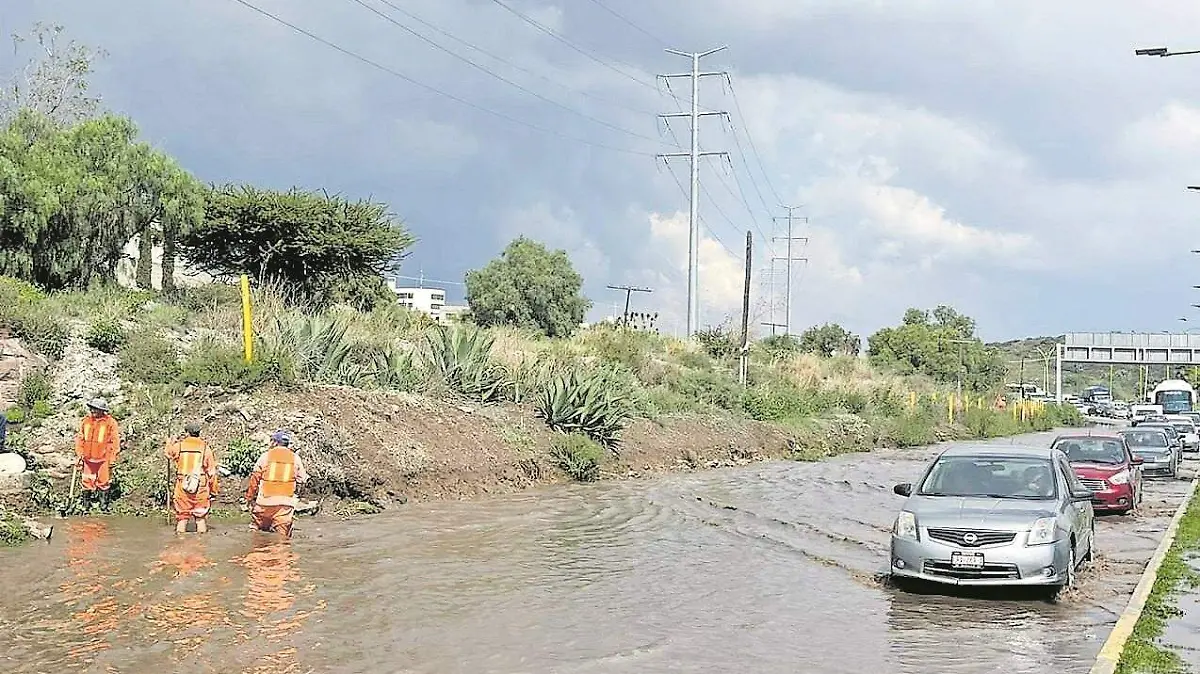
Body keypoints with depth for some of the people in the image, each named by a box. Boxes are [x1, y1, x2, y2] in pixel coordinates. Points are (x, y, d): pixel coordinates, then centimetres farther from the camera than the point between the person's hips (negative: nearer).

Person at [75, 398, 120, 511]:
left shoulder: (110, 423, -6)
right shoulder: (85, 421, 5)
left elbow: (115, 441, -4)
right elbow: (80, 439, 12)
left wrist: (112, 459, -7)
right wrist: (79, 455, 7)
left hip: (103, 459, -3)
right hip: (88, 458, 3)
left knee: (104, 483, 5)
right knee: (87, 482, 8)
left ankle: (104, 506, 17)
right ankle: (86, 505, 20)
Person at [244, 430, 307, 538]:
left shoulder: (265, 456, 1)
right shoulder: (295, 458, 5)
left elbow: (254, 479, 3)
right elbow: (302, 479, 10)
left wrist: (249, 497, 12)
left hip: (265, 501, -1)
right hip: (286, 503, 1)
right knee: (282, 535, 0)